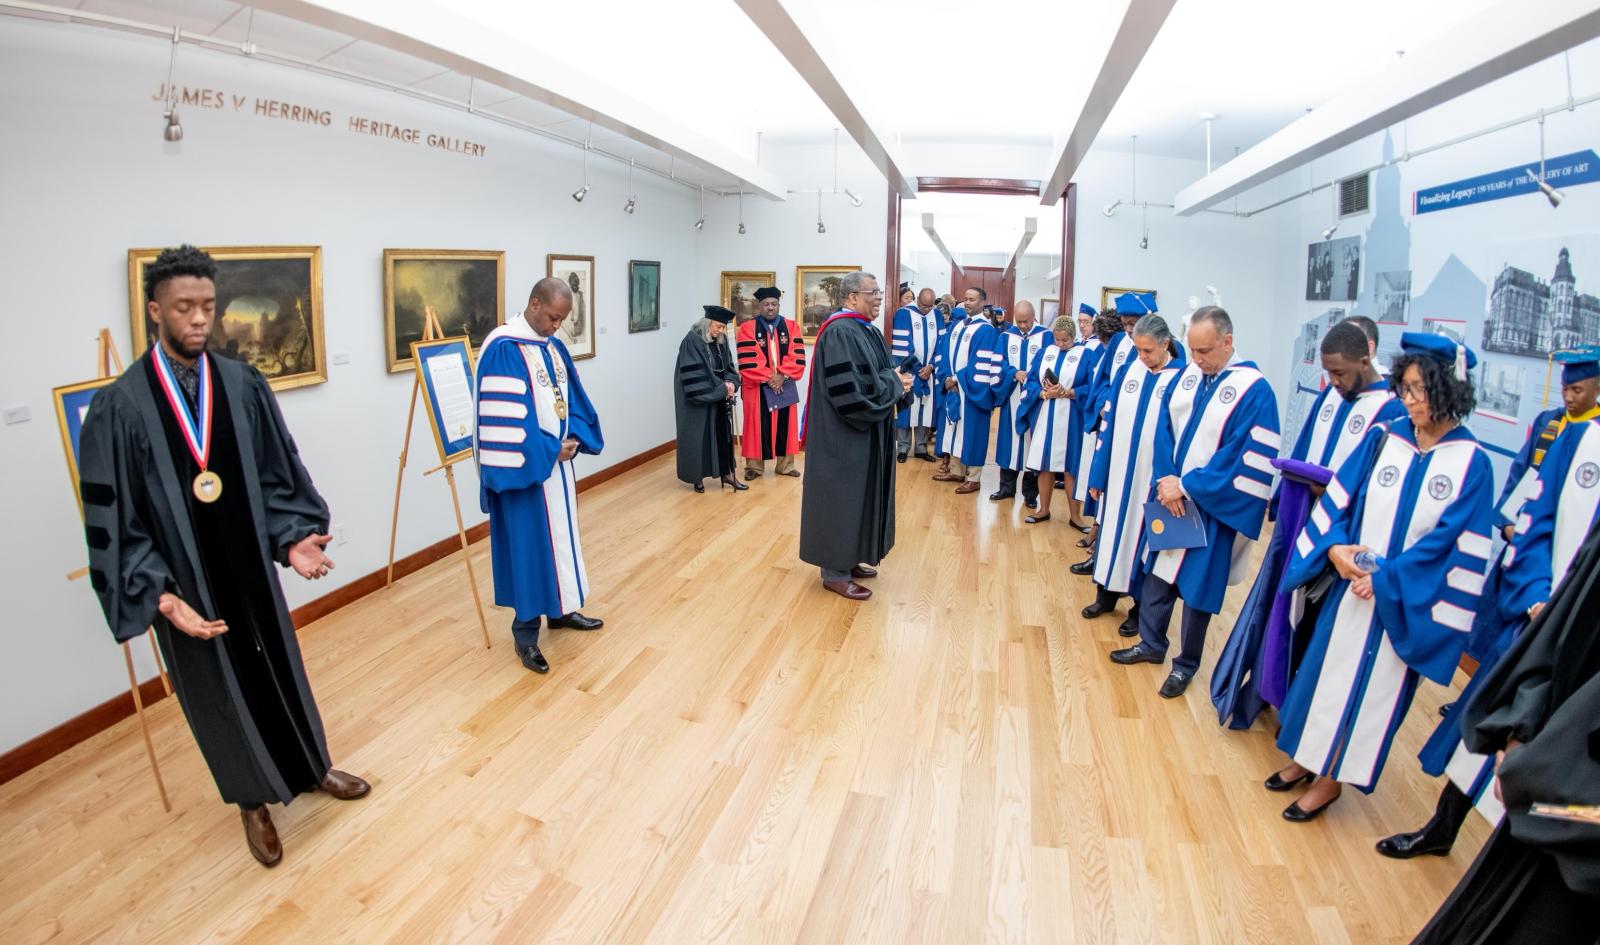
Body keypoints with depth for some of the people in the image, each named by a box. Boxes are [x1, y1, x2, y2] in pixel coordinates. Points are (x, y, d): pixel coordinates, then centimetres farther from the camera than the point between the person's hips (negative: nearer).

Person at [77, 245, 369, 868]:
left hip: (252, 567, 3)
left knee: (283, 671, 19)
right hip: (185, 582, -2)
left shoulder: (243, 386, -4)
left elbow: (277, 476, 2)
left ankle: (312, 767, 44)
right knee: (220, 693, 15)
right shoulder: (120, 406, -13)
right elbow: (113, 516, -11)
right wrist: (159, 593, -19)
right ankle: (253, 801, 38)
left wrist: (292, 537, -13)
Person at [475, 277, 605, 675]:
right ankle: (525, 630, 11)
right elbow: (503, 415, -21)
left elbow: (572, 397, 12)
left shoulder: (554, 346, 9)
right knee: (529, 543, -2)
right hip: (525, 467, -8)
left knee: (560, 535, 16)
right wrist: (547, 450, -17)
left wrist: (574, 438, -5)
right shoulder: (503, 348, -17)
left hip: (557, 461, 8)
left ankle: (560, 609, 32)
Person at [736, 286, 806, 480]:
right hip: (757, 386, -3)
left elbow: (797, 357, -4)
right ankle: (754, 465, 9)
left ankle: (785, 464, 16)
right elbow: (748, 362, -12)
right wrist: (768, 378, -16)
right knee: (758, 424, 1)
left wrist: (782, 375, -16)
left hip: (785, 385, 3)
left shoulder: (791, 326, 4)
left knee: (785, 424, 7)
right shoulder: (747, 329, -4)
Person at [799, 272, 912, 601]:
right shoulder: (840, 333, -19)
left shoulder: (869, 330, 11)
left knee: (859, 495, 16)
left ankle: (849, 559, 29)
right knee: (842, 497, -1)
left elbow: (880, 375, 17)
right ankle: (834, 571, 10)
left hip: (868, 430, 10)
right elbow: (848, 388, -27)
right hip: (844, 434, -10)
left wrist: (898, 383, -6)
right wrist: (895, 384, -15)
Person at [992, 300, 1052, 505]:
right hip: (1011, 397, 3)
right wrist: (1014, 373, -17)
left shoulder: (1046, 336, -1)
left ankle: (1030, 492, 12)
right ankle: (1007, 486, 21)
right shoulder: (1006, 336, 7)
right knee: (1009, 439, 9)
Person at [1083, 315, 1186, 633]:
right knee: (1111, 529, 14)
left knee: (1143, 539, 7)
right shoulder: (1126, 371, 2)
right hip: (1118, 472, 4)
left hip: (1153, 477, -4)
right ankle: (1106, 594, 31)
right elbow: (1109, 423, 5)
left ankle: (1140, 607, 23)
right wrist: (1097, 475, 4)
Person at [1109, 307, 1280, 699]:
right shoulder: (1187, 375, 2)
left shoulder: (1254, 391, -15)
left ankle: (1185, 664, 24)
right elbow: (1164, 428, 4)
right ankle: (1151, 644, 34)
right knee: (1157, 574, 15)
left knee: (1196, 585, 7)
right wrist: (1165, 479, -10)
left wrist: (1187, 486, -17)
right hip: (1171, 499, 5)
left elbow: (1250, 458, -18)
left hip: (1214, 509, -5)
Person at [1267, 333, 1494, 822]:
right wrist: (1334, 547, -15)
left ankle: (1332, 777, 25)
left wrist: (1386, 577, -17)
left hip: (1406, 602, -3)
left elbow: (1453, 541, -12)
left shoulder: (1472, 463, -10)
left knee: (1373, 687, 9)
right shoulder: (1384, 438, -1)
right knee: (1325, 667, 14)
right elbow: (1338, 496, 1)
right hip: (1349, 584, 3)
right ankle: (1308, 755, 33)